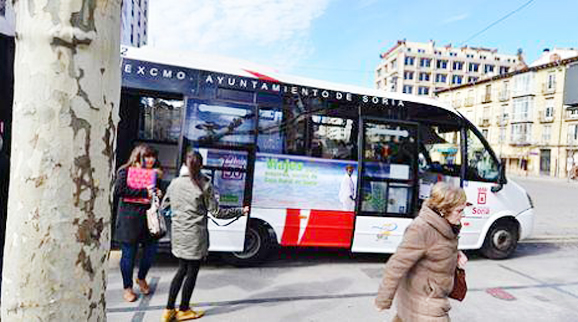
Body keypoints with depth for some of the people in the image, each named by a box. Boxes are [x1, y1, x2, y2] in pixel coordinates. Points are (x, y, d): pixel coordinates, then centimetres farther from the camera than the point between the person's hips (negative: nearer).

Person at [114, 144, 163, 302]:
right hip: (129, 218, -5)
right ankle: (127, 288, 23)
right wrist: (144, 192, -19)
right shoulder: (126, 171, -2)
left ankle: (141, 278, 33)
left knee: (151, 249, 6)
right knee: (129, 254, 5)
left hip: (148, 218, 5)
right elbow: (118, 190, -15)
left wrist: (157, 193, -1)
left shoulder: (153, 173, 13)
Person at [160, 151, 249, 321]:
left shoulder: (174, 183, 1)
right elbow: (216, 212, -8)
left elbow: (163, 207, 10)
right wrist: (241, 211, 1)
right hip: (195, 236, -5)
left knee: (182, 269, 20)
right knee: (192, 272, 12)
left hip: (178, 234, 5)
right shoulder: (204, 184, -10)